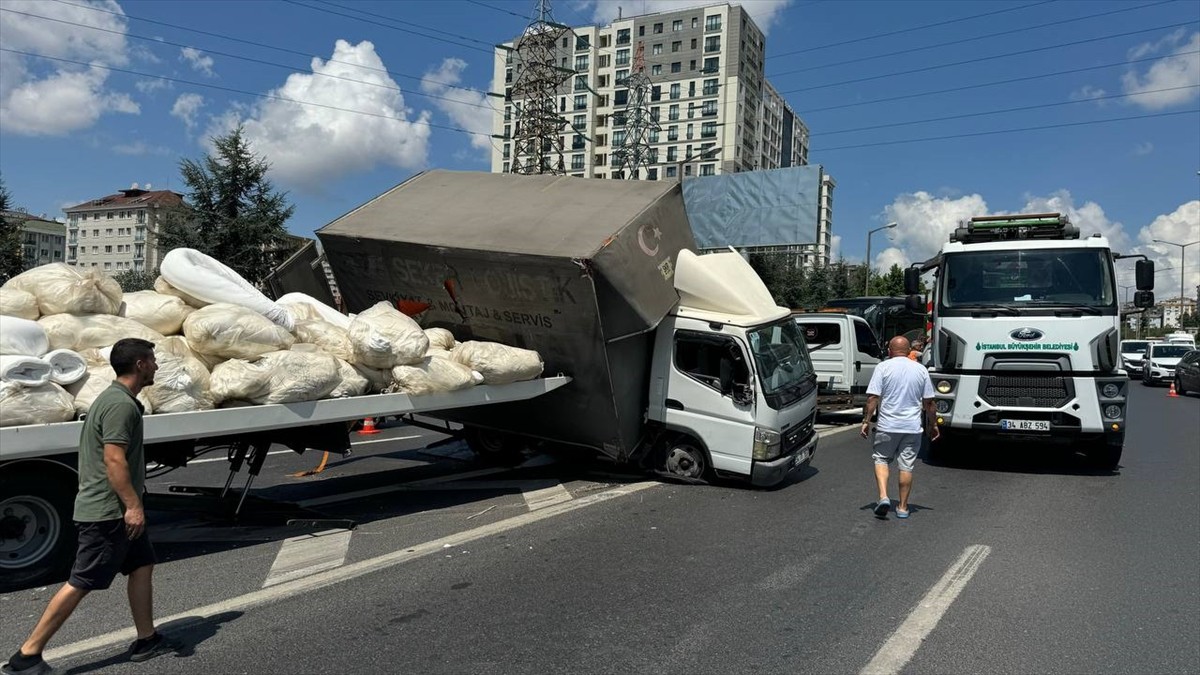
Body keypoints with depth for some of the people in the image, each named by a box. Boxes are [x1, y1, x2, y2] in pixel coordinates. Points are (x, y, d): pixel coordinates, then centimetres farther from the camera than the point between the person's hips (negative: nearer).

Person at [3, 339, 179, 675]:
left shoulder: (115, 398, 14)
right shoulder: (121, 405, -19)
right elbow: (114, 460, -25)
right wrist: (133, 505, -25)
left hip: (116, 509, 11)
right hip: (107, 512, -11)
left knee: (142, 565, 14)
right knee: (80, 583, -4)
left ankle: (147, 640, 21)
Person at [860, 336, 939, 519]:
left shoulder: (883, 367, -5)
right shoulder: (921, 369, 5)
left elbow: (873, 397, -10)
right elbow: (928, 402, 8)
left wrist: (866, 421, -4)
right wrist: (932, 425, 18)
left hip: (887, 426, -2)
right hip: (912, 427, 2)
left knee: (881, 460, 11)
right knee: (906, 466, 8)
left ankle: (883, 496, -7)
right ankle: (903, 507, 13)